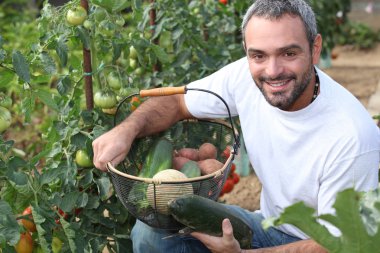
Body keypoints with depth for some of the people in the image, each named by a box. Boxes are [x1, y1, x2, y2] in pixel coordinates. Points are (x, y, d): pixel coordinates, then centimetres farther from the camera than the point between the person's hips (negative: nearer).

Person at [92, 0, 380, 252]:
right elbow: (176, 101, -1)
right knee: (151, 228, -10)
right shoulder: (247, 75, -15)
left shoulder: (352, 138, -30)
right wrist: (127, 129, -22)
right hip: (270, 224, 5)